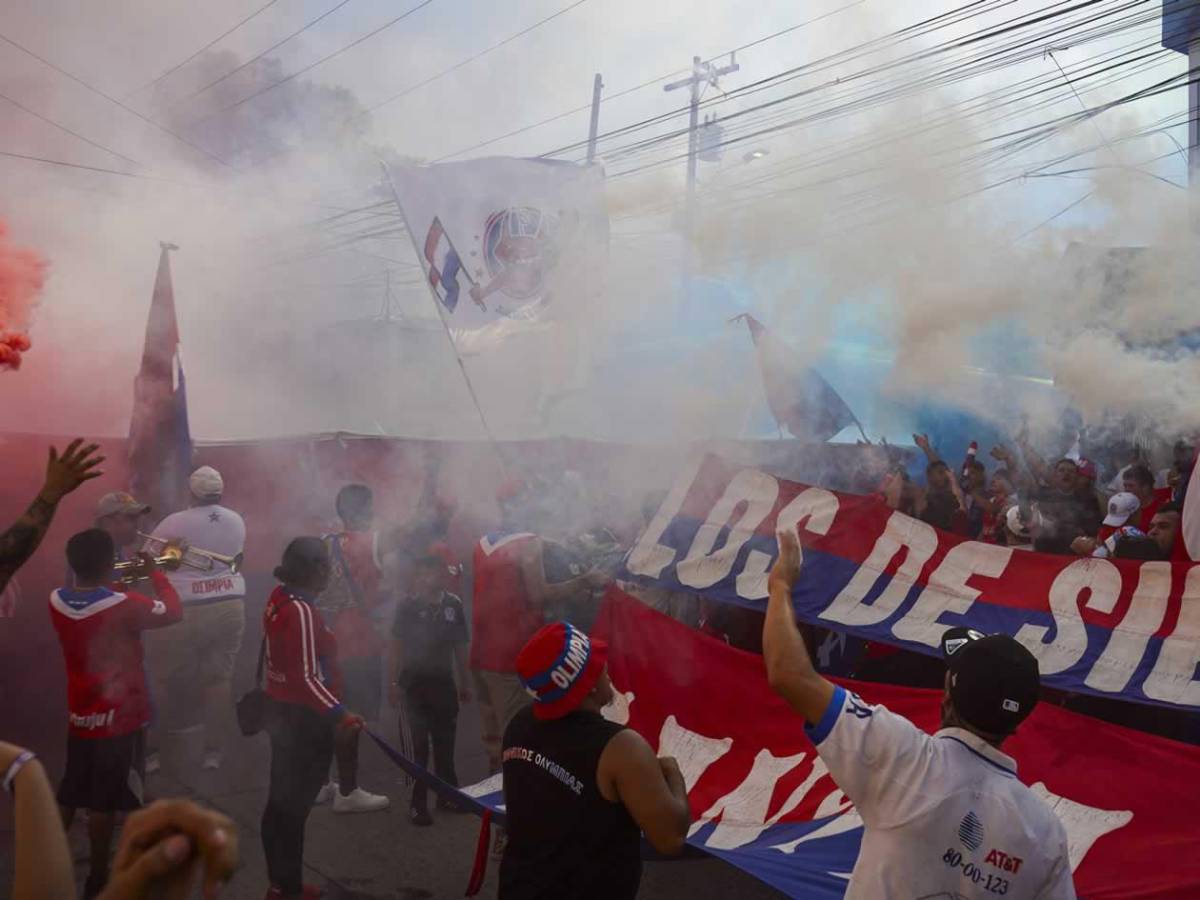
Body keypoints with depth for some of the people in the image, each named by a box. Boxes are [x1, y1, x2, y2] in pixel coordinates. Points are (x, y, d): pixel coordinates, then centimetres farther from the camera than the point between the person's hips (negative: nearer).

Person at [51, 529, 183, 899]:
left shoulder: (57, 601, -6)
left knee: (69, 795, 20)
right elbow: (174, 612, -9)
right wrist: (154, 573, 0)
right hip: (119, 717, -6)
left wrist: (113, 583, 9)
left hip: (79, 715, 6)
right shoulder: (123, 606, -23)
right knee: (104, 801, 4)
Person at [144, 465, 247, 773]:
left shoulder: (175, 523, -7)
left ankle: (151, 752, 15)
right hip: (230, 607, 4)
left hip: (184, 611, -4)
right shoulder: (237, 522, 6)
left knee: (160, 679, 10)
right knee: (218, 679, 9)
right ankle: (213, 753, 13)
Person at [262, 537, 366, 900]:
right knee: (294, 804, 3)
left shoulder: (279, 599, 4)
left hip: (283, 712, 9)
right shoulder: (302, 611, -23)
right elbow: (307, 678, -26)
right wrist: (340, 714, -28)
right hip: (303, 719, -9)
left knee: (282, 800, 17)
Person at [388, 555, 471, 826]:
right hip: (415, 682, -2)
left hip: (443, 681, 3)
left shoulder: (453, 604, -1)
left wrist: (464, 683, 9)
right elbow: (397, 646, -4)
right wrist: (394, 683, -7)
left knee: (445, 742, 10)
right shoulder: (408, 605, -8)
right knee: (420, 744, 1)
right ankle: (418, 803, 7)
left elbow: (460, 646, 6)